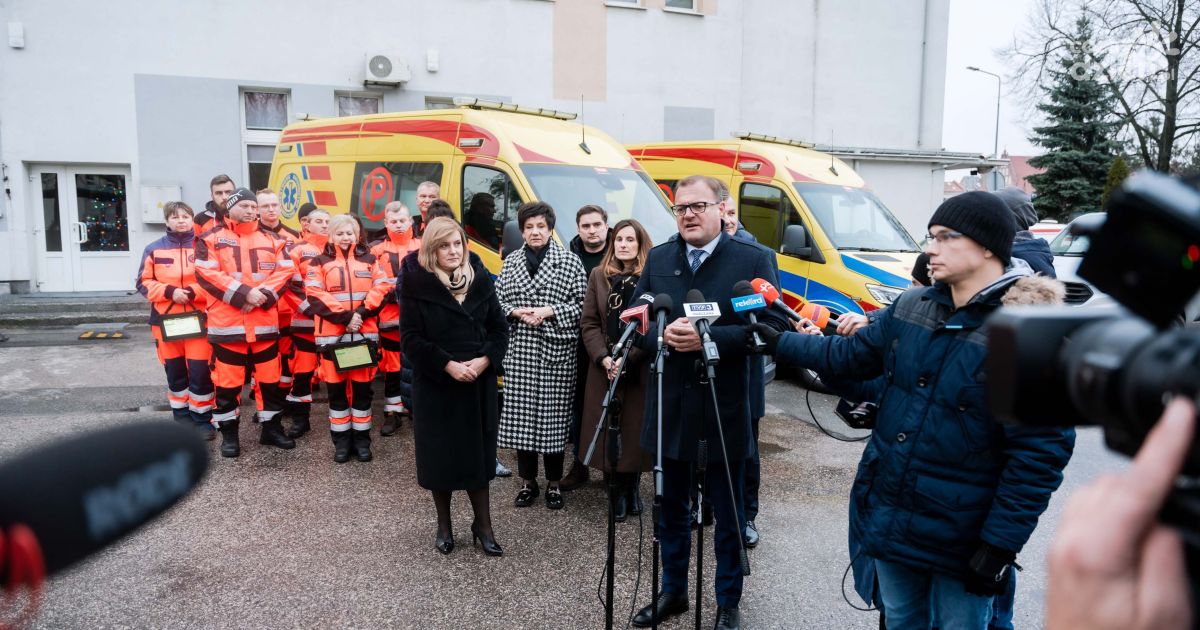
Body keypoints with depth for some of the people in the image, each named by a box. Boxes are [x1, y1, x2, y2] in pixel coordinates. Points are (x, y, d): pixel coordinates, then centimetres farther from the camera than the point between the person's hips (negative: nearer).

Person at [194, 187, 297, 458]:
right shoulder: (211, 238, 1)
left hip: (265, 322, 3)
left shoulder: (270, 239, 11)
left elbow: (285, 271, 2)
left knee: (270, 377, 9)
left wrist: (264, 295, -13)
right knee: (227, 380, 4)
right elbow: (206, 273, -10)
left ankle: (271, 428, 22)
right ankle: (228, 434, 17)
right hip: (226, 322, -3)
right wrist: (244, 293, -18)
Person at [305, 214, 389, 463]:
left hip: (365, 332, 1)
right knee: (336, 387, 5)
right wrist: (344, 316, -15)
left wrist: (362, 312, -13)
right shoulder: (320, 262, 5)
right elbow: (315, 295, -8)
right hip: (332, 333, -1)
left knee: (362, 386, 6)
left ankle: (362, 438, 16)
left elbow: (381, 288, 1)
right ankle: (341, 440, 16)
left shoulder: (368, 260, 11)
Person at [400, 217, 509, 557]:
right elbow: (411, 338, -9)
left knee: (479, 452, 7)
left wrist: (485, 360, -12)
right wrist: (448, 365, -18)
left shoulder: (481, 279, 4)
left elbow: (499, 327, 4)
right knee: (440, 454, 7)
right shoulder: (416, 285, -6)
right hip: (435, 384, -2)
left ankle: (483, 525, 21)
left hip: (479, 384, 2)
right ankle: (444, 525, 26)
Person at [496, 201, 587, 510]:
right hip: (519, 350, 3)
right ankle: (528, 481, 20)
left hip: (556, 350, -2)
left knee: (553, 416, 1)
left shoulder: (570, 261, 1)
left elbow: (581, 305, -2)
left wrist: (549, 311, -13)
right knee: (520, 416, 4)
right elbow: (497, 301, 11)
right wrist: (517, 311, -7)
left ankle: (554, 483, 17)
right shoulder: (511, 261, 11)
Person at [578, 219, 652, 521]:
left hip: (640, 368, -2)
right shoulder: (599, 276, 7)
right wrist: (604, 359, -9)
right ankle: (620, 491, 17)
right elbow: (588, 323, 4)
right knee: (609, 429, 3)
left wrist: (627, 358, -16)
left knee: (635, 428, 3)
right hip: (604, 368, 2)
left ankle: (630, 488, 23)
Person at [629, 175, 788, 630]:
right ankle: (673, 592, 38)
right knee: (671, 511, 19)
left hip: (724, 412, -4)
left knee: (728, 518, 13)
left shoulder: (753, 260, -7)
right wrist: (662, 334, -15)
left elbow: (773, 327, -14)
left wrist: (709, 338, -23)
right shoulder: (658, 259, 6)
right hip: (669, 408, 4)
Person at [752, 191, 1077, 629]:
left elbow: (1040, 453, -19)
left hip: (960, 540, -5)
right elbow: (851, 357, 12)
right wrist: (777, 341, 7)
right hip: (888, 519, 6)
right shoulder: (911, 308, 0)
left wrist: (1000, 543, -18)